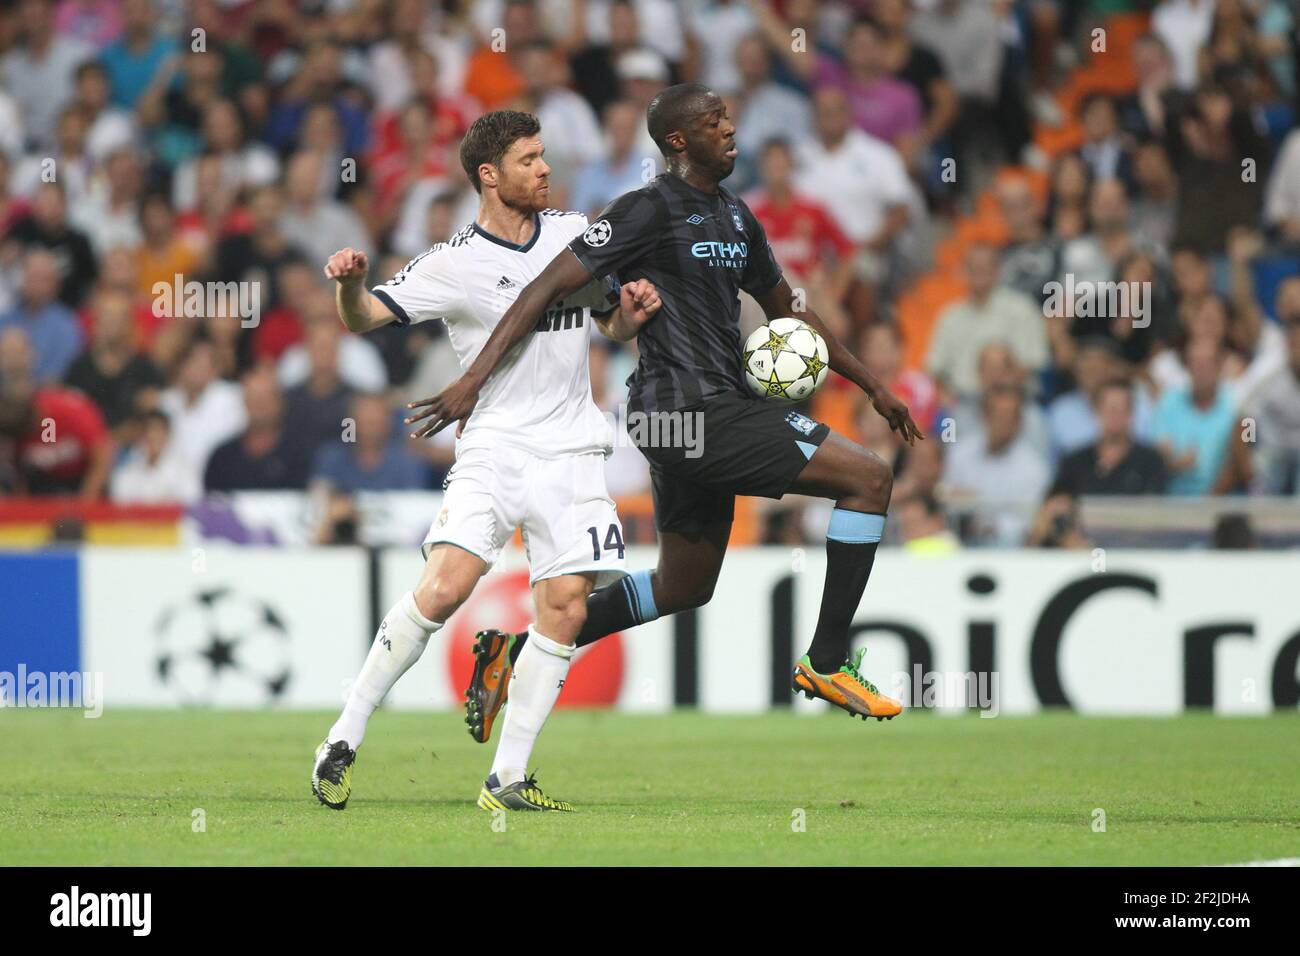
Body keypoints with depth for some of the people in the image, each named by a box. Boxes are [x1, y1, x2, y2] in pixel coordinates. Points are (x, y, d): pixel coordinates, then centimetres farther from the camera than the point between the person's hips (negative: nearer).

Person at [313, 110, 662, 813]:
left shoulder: (576, 233, 10)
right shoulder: (456, 263, -5)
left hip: (571, 451, 4)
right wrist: (349, 283, -32)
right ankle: (345, 739, -10)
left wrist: (632, 313, -1)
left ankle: (508, 779, 1)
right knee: (446, 584, -21)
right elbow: (365, 319, -10)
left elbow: (613, 327, 22)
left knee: (565, 608, -6)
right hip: (494, 445, -4)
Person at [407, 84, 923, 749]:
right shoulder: (651, 210, -10)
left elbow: (787, 311, 29)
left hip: (714, 411, 10)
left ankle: (516, 654, 22)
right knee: (868, 479, -10)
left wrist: (872, 387, 29)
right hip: (690, 412, -10)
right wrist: (476, 377, -20)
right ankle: (826, 663, -6)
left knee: (684, 587, 18)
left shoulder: (735, 217, 17)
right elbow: (550, 286, -14)